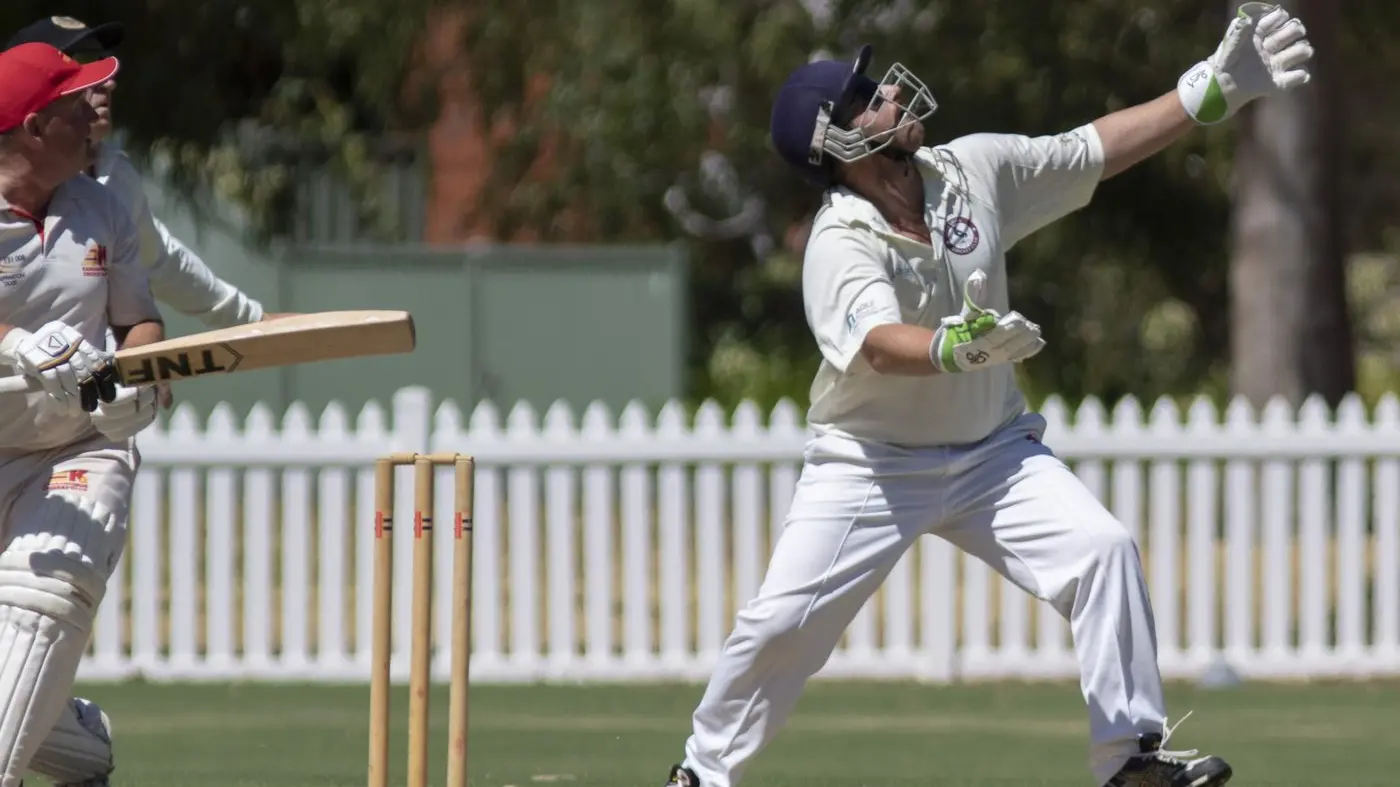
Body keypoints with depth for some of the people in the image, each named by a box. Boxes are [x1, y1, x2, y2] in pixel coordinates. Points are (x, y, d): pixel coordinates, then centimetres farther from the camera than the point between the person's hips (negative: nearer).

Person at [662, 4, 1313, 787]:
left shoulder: (975, 171, -8)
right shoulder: (840, 246, -24)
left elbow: (1100, 148, -1)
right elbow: (881, 346, -42)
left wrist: (1214, 86, -7)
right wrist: (957, 348, -63)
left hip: (992, 451, 4)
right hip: (871, 464, -4)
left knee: (1102, 548, -15)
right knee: (780, 623, -8)